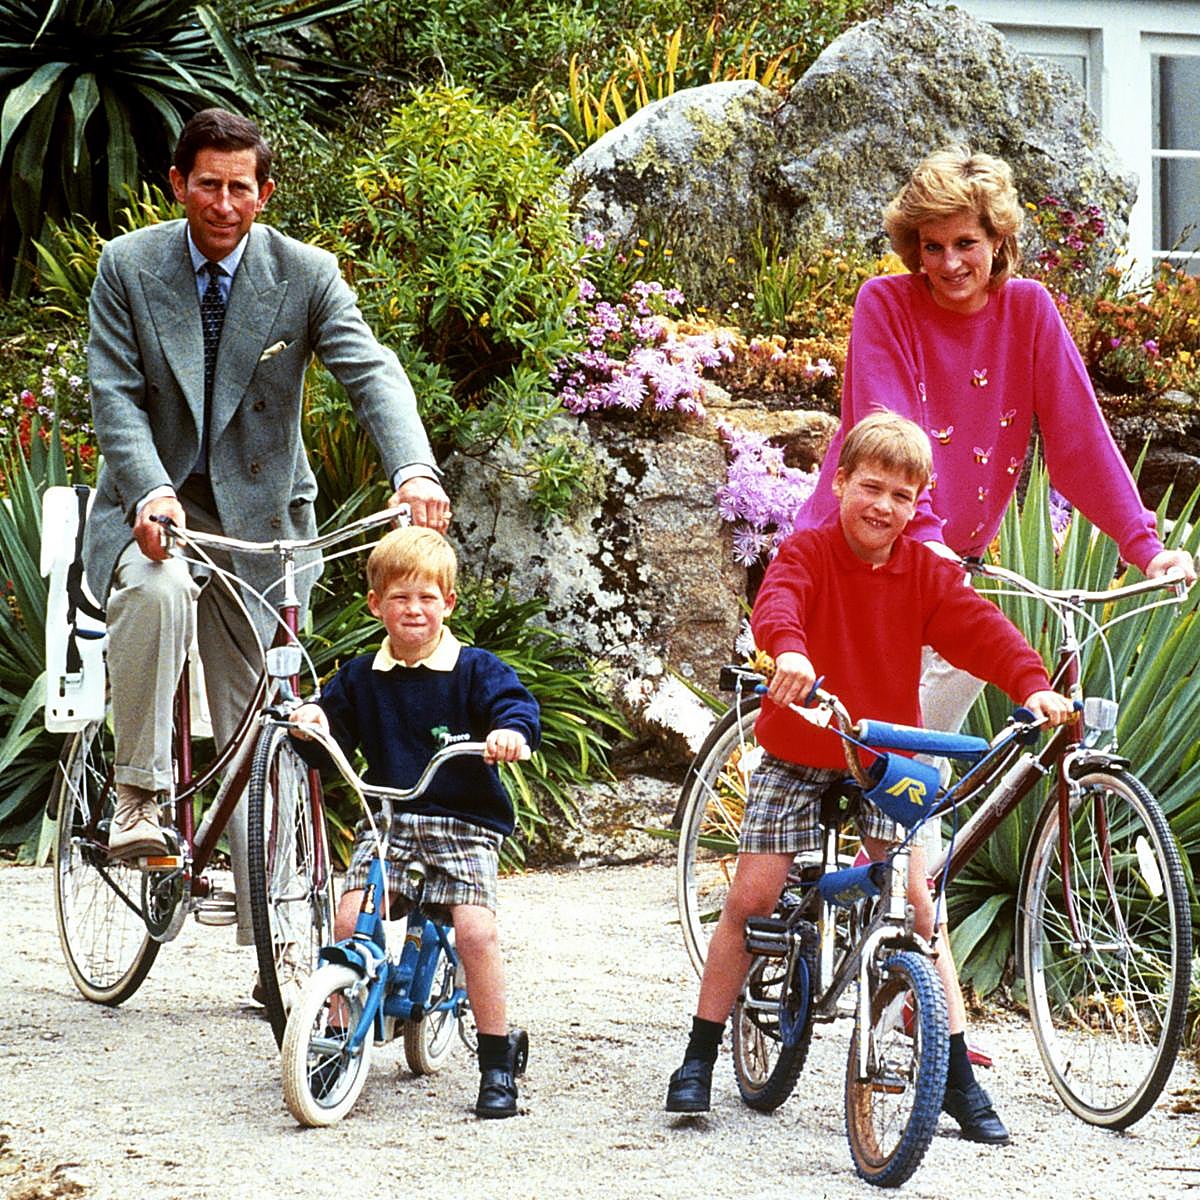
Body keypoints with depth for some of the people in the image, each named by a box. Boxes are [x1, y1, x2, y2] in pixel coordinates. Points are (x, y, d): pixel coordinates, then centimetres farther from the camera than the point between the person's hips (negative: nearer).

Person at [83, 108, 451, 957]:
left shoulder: (306, 274, -5)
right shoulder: (128, 266, -3)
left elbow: (372, 373, -17)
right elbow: (116, 395, -8)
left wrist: (414, 469, -37)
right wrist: (149, 492, -28)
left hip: (257, 515, 1)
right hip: (153, 503, -1)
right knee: (158, 590, -38)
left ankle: (274, 940, 7)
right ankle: (140, 796, -24)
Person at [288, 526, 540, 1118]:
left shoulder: (474, 669, 1)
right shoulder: (362, 677, 11)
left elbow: (515, 703, -9)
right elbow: (335, 723, 13)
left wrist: (511, 730, -32)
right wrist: (314, 719, -11)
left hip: (463, 821, -3)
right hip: (386, 818, 3)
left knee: (475, 929, -20)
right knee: (349, 918, -17)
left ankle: (497, 1064, -7)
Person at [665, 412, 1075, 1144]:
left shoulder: (925, 573, -3)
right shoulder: (808, 553, -11)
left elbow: (979, 628, -16)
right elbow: (777, 599, -31)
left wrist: (1033, 684, -35)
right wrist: (789, 650, -55)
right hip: (797, 755, -2)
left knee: (917, 906, -7)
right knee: (751, 899, -5)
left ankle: (960, 1078, -3)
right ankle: (699, 1058, 8)